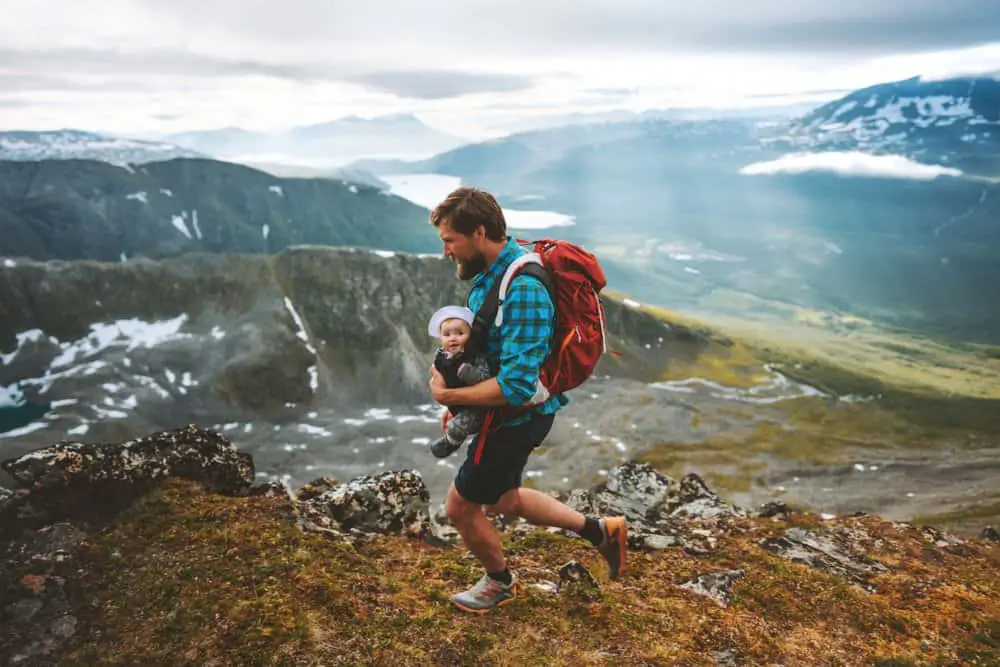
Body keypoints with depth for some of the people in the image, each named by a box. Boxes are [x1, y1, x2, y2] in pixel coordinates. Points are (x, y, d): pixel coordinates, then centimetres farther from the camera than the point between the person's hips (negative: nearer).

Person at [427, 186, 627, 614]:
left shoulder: (522, 291, -31)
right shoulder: (490, 271, -1)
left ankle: (500, 583, 37)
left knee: (460, 507, 8)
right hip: (505, 409, 10)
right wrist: (459, 401, 8)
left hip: (518, 414, -9)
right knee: (500, 501, 26)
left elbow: (516, 387, -33)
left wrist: (448, 395, -22)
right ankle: (600, 530, 35)